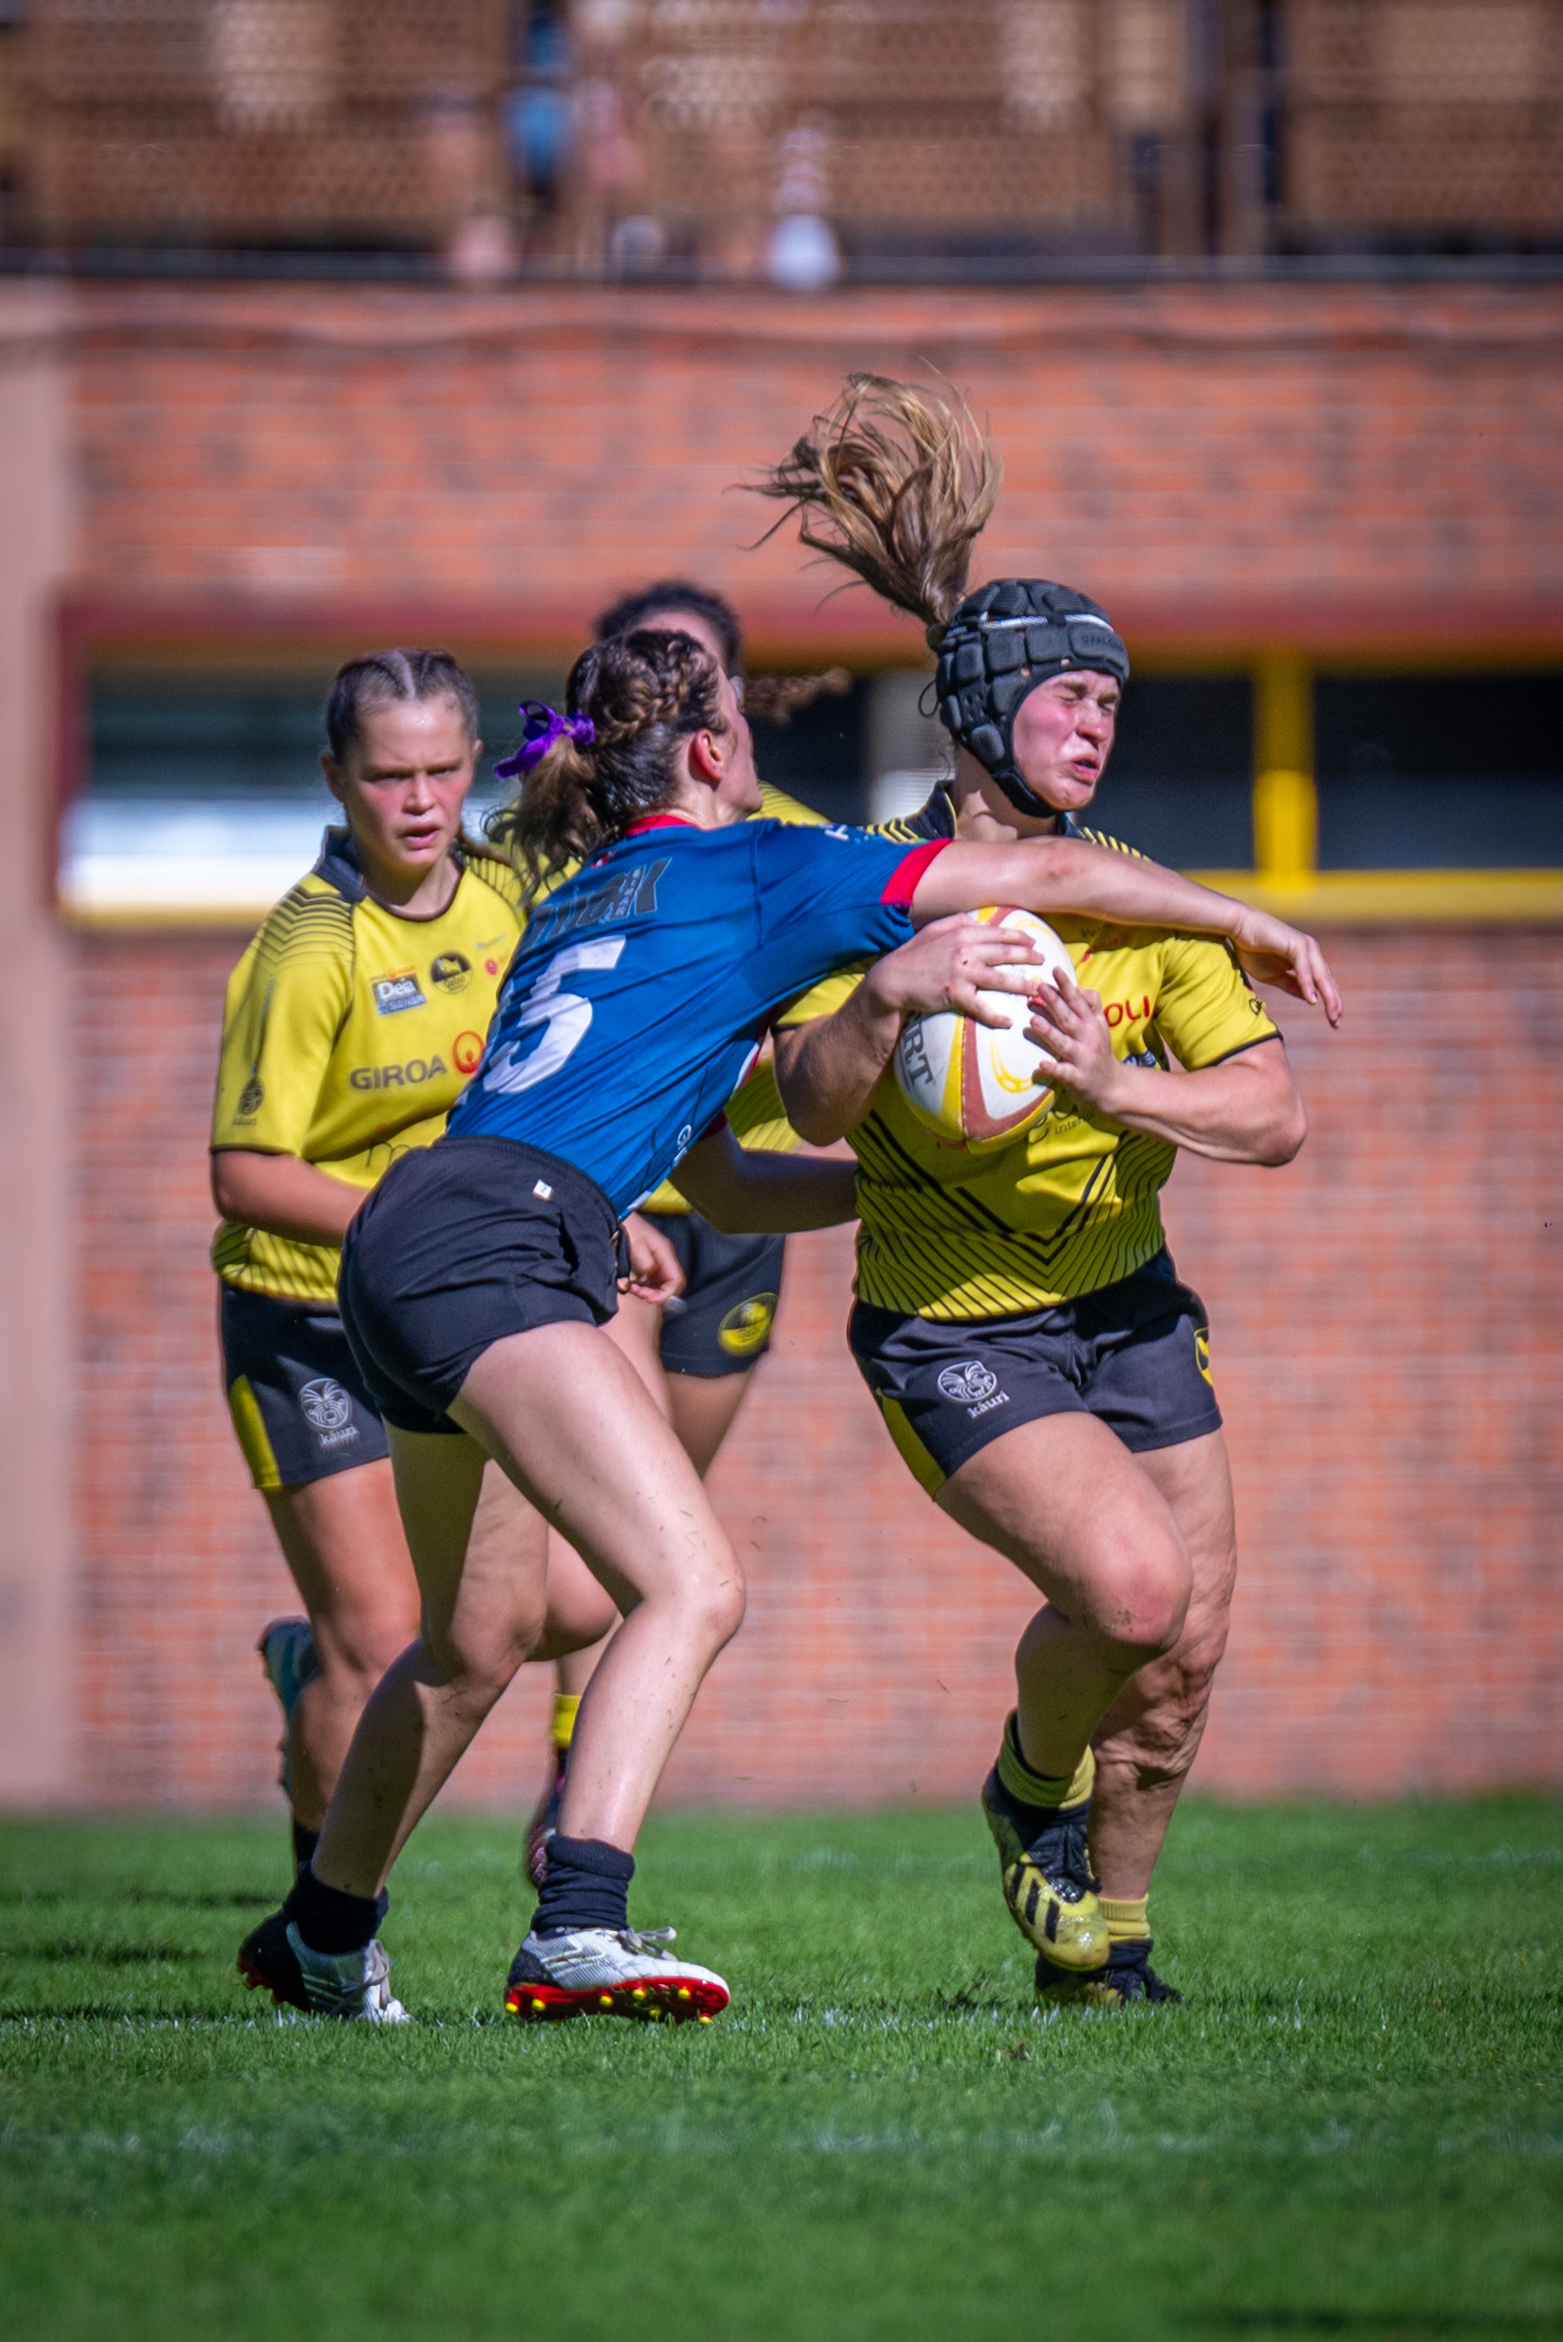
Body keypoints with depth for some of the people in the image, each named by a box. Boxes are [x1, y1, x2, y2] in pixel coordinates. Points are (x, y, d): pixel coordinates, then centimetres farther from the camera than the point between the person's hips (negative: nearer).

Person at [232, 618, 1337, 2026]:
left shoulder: (583, 898, 29)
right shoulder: (755, 869, 5)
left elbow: (722, 1186, 34)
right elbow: (1045, 874, 6)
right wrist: (1247, 924, 19)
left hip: (404, 1241, 9)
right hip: (498, 1240, -9)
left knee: (480, 1633, 26)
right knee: (693, 1589, -18)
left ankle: (322, 1939, 41)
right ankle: (577, 1934, -34)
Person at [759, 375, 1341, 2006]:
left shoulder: (1134, 896, -2)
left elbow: (1275, 1117, -9)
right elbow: (813, 1107, -21)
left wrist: (1119, 1088, -26)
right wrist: (882, 998, -40)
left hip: (1124, 1306, 5)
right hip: (953, 1334, -5)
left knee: (1184, 1657, 4)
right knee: (1130, 1587, -25)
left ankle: (1099, 1945, 28)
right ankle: (1032, 1790, 8)